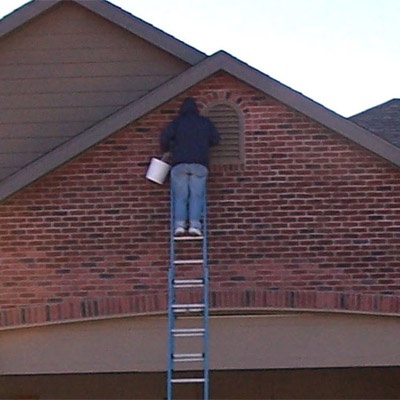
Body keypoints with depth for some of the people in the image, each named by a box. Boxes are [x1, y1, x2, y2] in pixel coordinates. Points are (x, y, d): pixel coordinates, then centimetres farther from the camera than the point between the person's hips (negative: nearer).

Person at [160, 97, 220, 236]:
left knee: (180, 196, -1)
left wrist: (166, 149, 17)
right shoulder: (205, 122, 15)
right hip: (200, 164, 1)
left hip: (179, 163, -1)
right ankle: (194, 224, -17)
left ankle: (179, 224, -15)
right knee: (196, 195, -3)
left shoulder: (177, 121, 10)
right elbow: (216, 139, 15)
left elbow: (164, 137, -2)